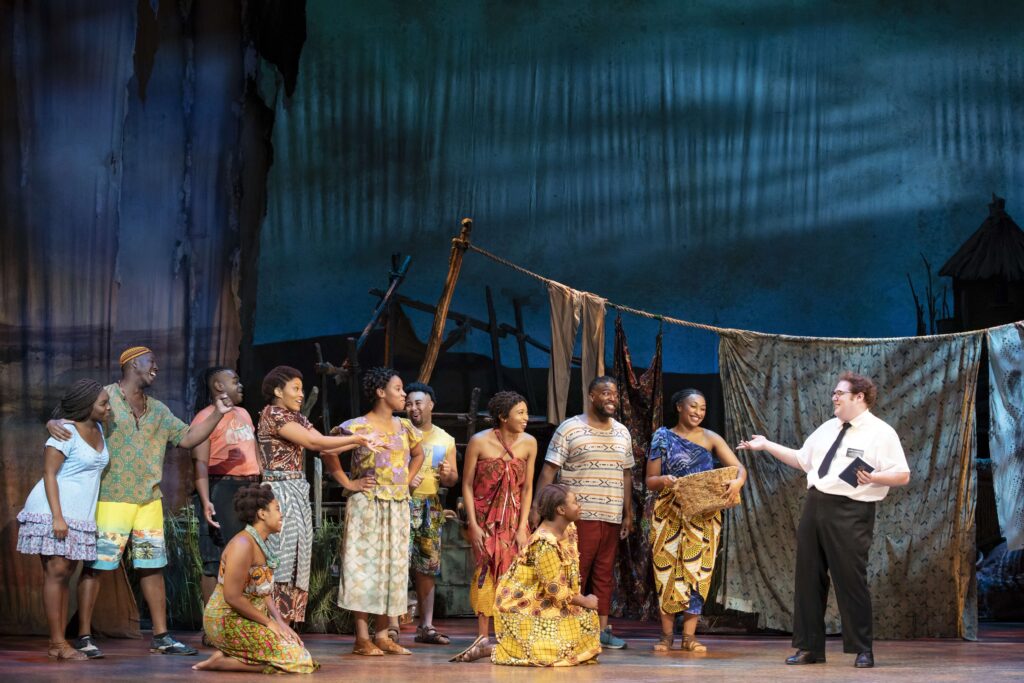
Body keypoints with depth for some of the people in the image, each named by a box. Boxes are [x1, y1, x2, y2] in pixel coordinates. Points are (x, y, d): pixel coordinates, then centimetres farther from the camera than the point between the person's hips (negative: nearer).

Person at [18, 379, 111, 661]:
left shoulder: (98, 430, 12)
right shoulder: (66, 431, -12)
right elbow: (49, 473, -14)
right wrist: (57, 516, -21)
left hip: (79, 514, 8)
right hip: (53, 511, -8)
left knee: (65, 574, 6)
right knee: (56, 571, -11)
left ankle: (58, 643, 6)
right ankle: (58, 643, -12)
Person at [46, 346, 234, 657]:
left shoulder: (158, 410, 14)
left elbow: (187, 438, 15)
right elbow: (68, 420, -4)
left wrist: (217, 414, 5)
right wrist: (53, 424, -27)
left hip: (149, 501, 6)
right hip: (111, 499, -6)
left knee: (153, 566, 9)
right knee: (95, 565, -4)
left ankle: (161, 636, 16)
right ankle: (84, 636, 3)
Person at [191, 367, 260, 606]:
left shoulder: (243, 414, 18)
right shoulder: (205, 417, -7)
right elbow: (200, 463, -15)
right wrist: (206, 502, -25)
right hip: (221, 489, -8)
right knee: (217, 560, -6)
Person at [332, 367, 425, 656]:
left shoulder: (404, 427, 11)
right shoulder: (358, 426, -8)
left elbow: (418, 454, 26)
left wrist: (407, 481, 13)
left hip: (398, 505, 6)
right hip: (367, 504, -6)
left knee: (392, 566, 6)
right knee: (365, 564, -6)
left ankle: (382, 635, 12)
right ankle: (362, 638, -5)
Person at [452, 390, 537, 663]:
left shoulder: (529, 443, -2)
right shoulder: (479, 442, -10)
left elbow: (527, 488, 1)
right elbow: (467, 485, -5)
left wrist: (522, 528, -4)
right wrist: (473, 525, -10)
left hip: (514, 518, 3)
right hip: (485, 518, -3)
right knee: (486, 570, -11)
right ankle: (483, 639, -11)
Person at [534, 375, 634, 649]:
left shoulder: (622, 433, 15)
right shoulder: (570, 429, -2)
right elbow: (549, 470, -6)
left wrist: (628, 514, 18)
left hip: (612, 517, 5)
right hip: (580, 515, -5)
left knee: (604, 574, 8)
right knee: (575, 573, -5)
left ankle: (603, 629, 12)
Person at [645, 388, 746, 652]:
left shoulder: (710, 438, 6)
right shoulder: (663, 437, 5)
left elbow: (739, 467, -3)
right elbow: (650, 480, 3)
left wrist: (737, 482, -26)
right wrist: (663, 480, -20)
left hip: (703, 515, 1)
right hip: (669, 514, -1)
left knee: (697, 570, -2)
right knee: (667, 569, -2)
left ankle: (689, 635, 1)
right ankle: (666, 634, 4)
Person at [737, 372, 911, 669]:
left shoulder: (881, 433, -5)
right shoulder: (827, 429, 17)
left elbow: (902, 475, -10)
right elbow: (801, 459, 24)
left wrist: (874, 478, -27)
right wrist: (767, 446, 20)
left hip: (850, 513, -7)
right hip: (815, 506, 7)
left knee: (850, 579, -5)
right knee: (809, 577, 8)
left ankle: (862, 650, 7)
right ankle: (810, 647, 17)